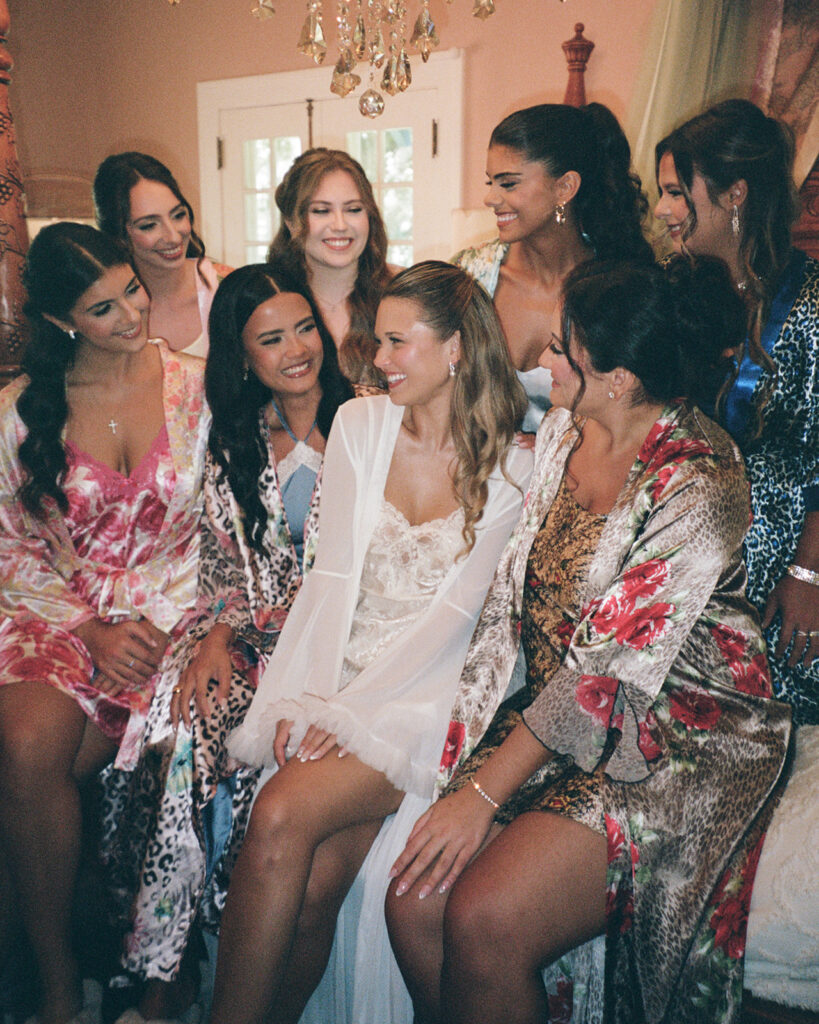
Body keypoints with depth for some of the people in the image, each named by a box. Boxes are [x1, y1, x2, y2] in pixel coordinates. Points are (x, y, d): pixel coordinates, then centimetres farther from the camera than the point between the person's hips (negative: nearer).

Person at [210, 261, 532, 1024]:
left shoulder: (508, 471, -3)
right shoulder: (359, 424, 7)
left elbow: (451, 613, -8)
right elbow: (333, 573, 2)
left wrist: (346, 710, -14)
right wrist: (309, 696, -9)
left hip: (425, 688, -3)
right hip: (340, 666, 3)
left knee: (281, 816, -25)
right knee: (316, 877, -20)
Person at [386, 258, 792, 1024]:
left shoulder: (699, 491, -20)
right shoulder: (563, 429, 3)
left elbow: (607, 672, -21)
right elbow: (511, 591, 5)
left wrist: (484, 796, -17)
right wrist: (465, 727, -2)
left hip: (677, 740, -6)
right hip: (554, 715, 7)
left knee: (483, 922, -21)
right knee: (414, 903, -10)